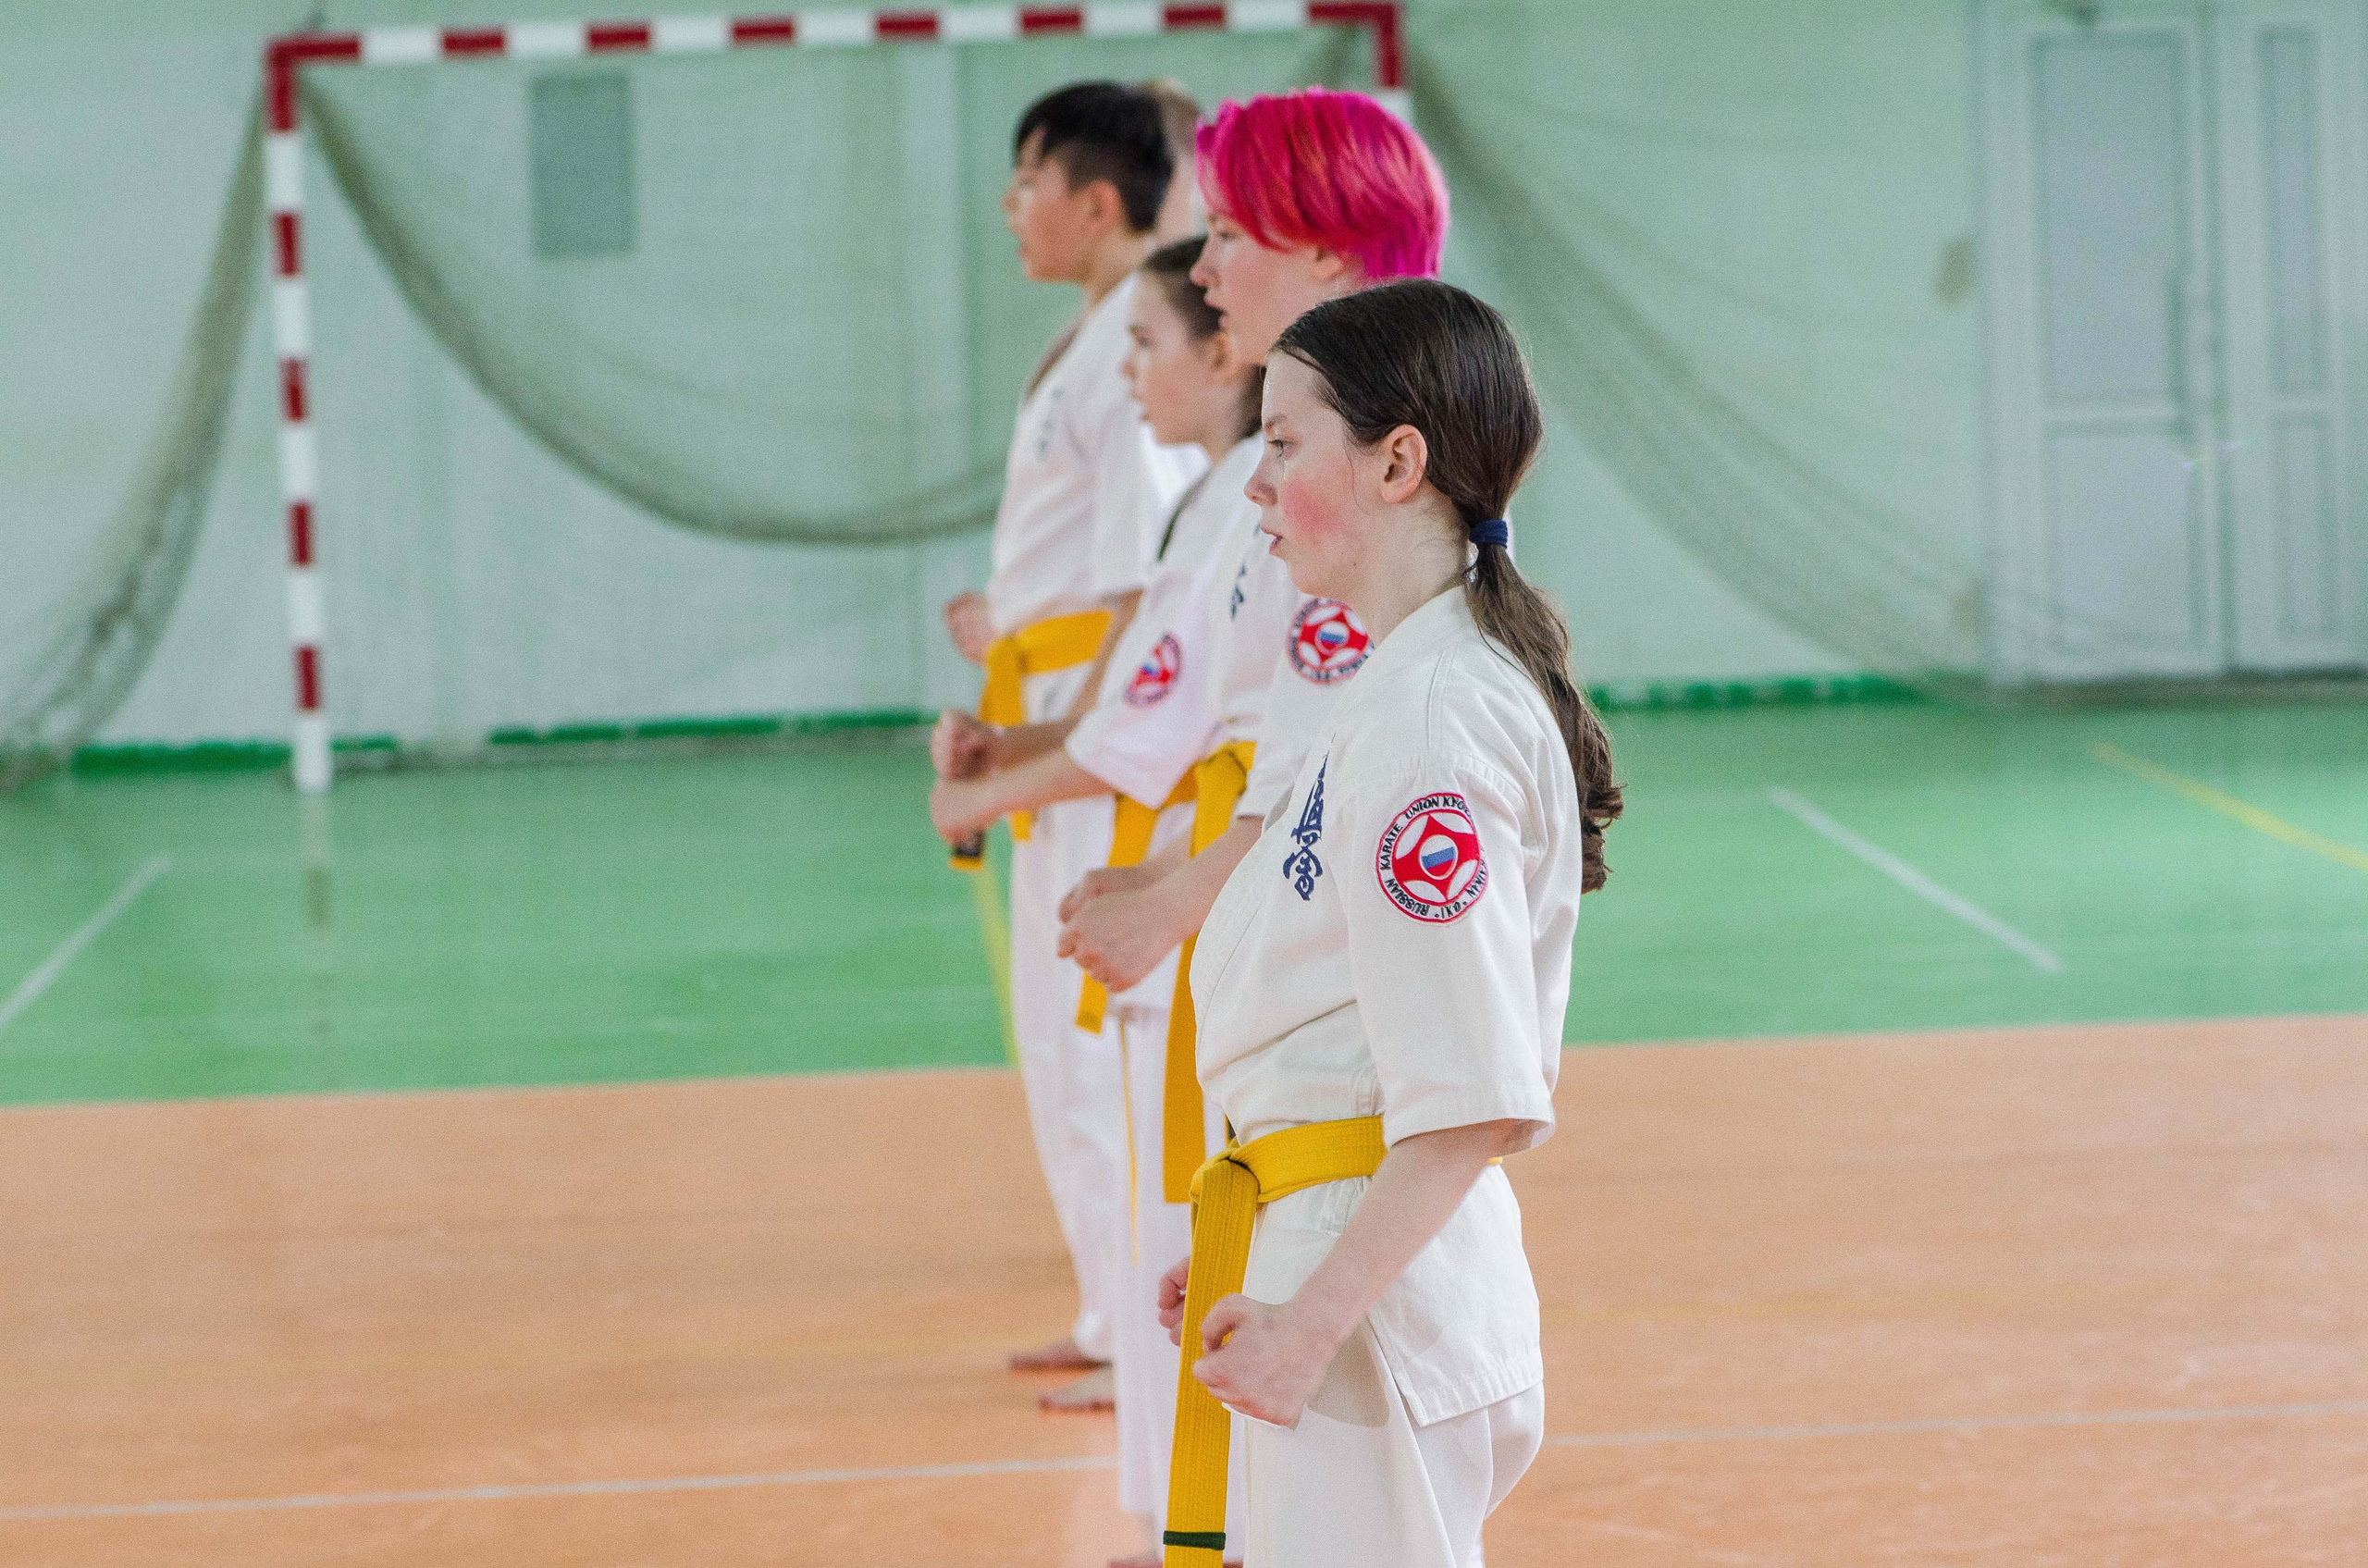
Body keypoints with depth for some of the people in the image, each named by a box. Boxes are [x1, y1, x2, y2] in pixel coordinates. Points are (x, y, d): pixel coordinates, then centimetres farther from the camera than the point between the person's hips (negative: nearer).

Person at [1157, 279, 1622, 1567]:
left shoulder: (1431, 715, -18)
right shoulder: (1417, 685, 13)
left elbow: (1474, 1103, -22)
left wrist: (1312, 1318, -20)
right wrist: (1276, 1269, 17)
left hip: (1378, 1298, -10)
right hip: (1359, 1265, 10)